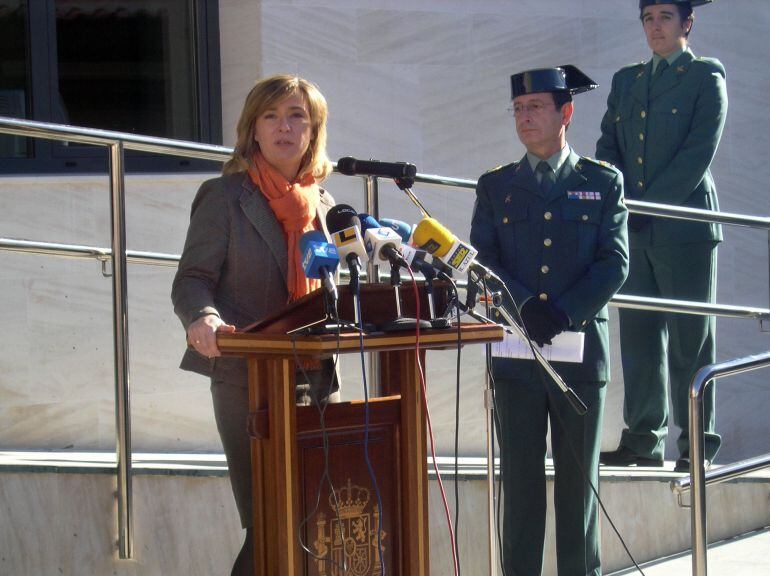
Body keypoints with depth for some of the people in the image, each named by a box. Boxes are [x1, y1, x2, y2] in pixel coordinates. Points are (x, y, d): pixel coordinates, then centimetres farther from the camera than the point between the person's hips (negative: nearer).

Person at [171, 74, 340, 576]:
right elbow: (193, 278, -5)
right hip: (248, 380, -5)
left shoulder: (323, 205, 16)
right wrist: (203, 317, -27)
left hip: (318, 379, 5)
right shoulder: (225, 197, 0)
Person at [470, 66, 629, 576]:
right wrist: (526, 306, -15)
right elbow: (482, 263, 2)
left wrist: (563, 313, -14)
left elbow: (614, 263, -1)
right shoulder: (495, 187, 11)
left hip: (580, 348, -1)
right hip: (515, 354, 1)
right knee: (520, 478, 2)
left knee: (578, 479, 5)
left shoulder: (602, 183, 7)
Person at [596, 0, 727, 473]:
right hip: (634, 233, 5)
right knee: (639, 336, 6)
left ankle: (697, 445, 2)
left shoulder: (706, 77, 0)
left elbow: (698, 155, -9)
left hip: (685, 227, -5)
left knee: (690, 339, -2)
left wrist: (646, 206, -12)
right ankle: (643, 438, 11)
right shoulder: (625, 81, 17)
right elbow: (608, 147, 13)